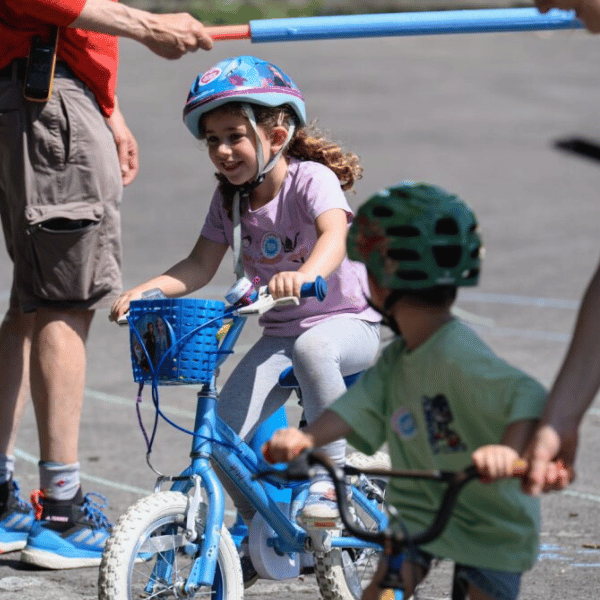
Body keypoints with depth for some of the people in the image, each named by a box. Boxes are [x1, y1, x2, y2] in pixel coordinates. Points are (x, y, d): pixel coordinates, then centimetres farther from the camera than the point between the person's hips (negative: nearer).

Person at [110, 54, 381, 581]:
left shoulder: (309, 178, -16)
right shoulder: (229, 197, 4)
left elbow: (334, 235, -35)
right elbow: (200, 265, 2)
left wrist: (304, 275, -56)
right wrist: (147, 289, -17)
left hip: (350, 323, -6)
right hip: (280, 332, 6)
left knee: (311, 348, -42)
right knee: (227, 429, -13)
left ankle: (332, 473, -28)